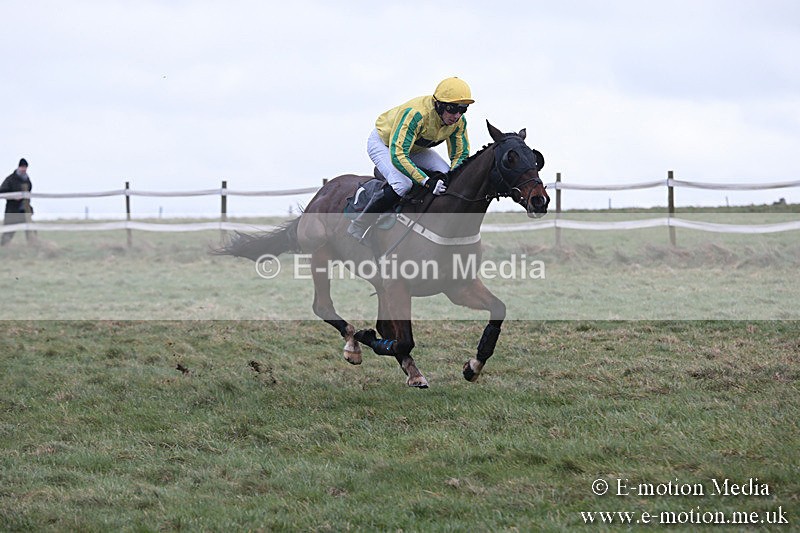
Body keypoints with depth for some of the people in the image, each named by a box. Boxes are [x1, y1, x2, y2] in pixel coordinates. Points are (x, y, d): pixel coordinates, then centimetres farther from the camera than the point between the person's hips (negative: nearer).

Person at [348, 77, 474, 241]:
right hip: (383, 143, -7)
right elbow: (397, 155, -45)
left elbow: (461, 154, -5)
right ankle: (359, 226, -18)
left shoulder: (459, 122, -19)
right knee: (402, 184, -31)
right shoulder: (415, 114, -41)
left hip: (415, 148, 7)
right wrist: (426, 181, -49)